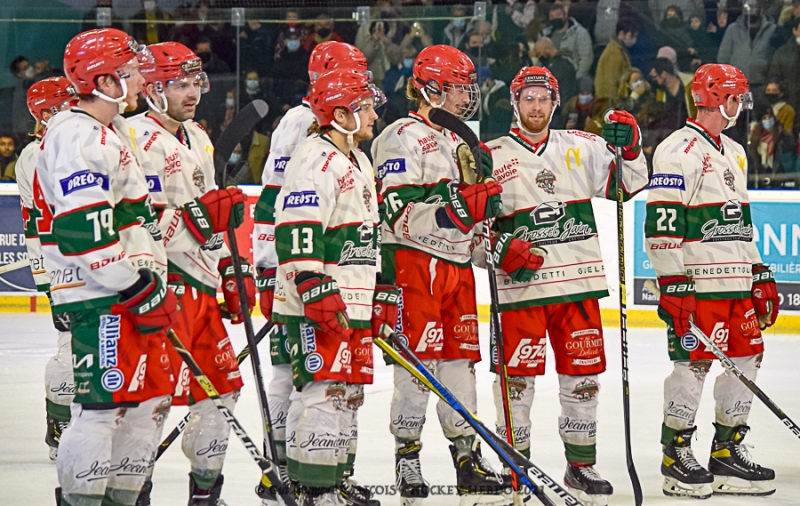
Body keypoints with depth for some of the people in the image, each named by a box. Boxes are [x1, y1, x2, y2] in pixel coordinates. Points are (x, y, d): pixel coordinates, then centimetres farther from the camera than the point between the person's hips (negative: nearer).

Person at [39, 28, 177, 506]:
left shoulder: (114, 132, 18)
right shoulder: (79, 136, -16)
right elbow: (84, 232, -23)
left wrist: (156, 285, 22)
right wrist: (140, 291, -20)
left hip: (133, 293, 11)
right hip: (101, 296, -10)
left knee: (152, 395, 13)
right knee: (106, 401, -11)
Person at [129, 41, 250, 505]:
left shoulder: (198, 139, 19)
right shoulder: (140, 138, -13)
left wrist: (231, 267, 24)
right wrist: (196, 217, -28)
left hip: (200, 283, 10)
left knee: (222, 382, 12)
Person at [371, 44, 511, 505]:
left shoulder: (458, 141, 20)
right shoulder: (404, 138, -9)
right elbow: (399, 213, -20)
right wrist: (463, 205, -27)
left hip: (456, 265, 8)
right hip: (414, 262, -8)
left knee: (461, 360, 9)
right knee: (418, 363, -10)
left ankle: (468, 458, 14)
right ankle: (407, 459, -6)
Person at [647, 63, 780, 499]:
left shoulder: (733, 153, 20)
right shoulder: (679, 151, -10)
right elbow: (662, 222, -16)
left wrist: (760, 275, 23)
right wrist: (672, 283, -19)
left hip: (736, 283, 9)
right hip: (697, 282, -9)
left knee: (747, 359, 8)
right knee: (693, 362, -7)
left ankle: (727, 451, 17)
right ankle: (676, 454, 3)